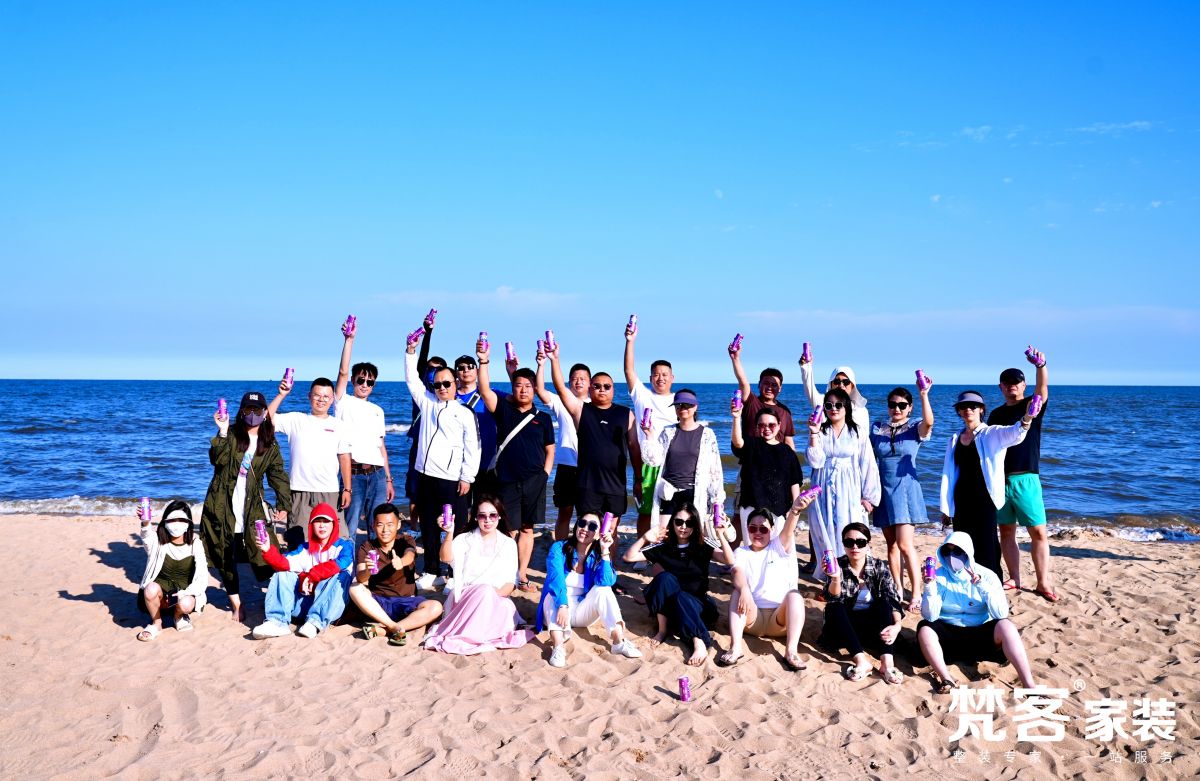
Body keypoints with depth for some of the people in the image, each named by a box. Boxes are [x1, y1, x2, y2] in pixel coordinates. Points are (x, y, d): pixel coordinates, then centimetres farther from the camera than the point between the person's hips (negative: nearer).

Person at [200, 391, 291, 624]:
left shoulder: (270, 445, 9)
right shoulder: (231, 434, 2)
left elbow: (278, 476, 6)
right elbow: (218, 460, -13)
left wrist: (283, 505, -5)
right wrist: (222, 432, -23)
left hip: (252, 508, 0)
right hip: (222, 505, 0)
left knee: (261, 554, -11)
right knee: (224, 556, 4)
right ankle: (236, 604, 17)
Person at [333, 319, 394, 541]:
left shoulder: (377, 410, 17)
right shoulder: (344, 403, 5)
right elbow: (343, 372, -11)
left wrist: (388, 479, 13)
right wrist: (349, 340, -19)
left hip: (378, 474, 4)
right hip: (353, 473, -4)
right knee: (348, 529, -2)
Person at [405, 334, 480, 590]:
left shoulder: (465, 414, 1)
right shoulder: (427, 403, 13)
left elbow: (472, 448, -2)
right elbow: (412, 380, 15)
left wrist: (467, 478, -8)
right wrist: (411, 351, 6)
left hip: (451, 480, -4)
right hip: (425, 476, 5)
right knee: (428, 527, 12)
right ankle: (431, 572, 22)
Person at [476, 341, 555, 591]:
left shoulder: (543, 418, 8)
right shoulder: (504, 410, 5)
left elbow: (550, 450, 11)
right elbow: (485, 390, -10)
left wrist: (545, 475, 0)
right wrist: (484, 361, -22)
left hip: (534, 481, 1)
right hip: (507, 480, -1)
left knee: (527, 528, 6)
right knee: (509, 530, -1)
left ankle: (522, 575, 14)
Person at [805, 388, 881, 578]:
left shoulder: (858, 433, 3)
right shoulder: (820, 432, 5)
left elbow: (868, 466, 3)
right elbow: (815, 462, -7)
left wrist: (868, 497, 0)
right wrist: (814, 435, -16)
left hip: (849, 493, -1)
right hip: (824, 493, 1)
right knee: (826, 536, 2)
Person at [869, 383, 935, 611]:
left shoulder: (915, 428, -1)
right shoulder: (877, 429, 7)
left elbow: (928, 422, -26)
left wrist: (924, 394, -37)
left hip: (905, 489, -4)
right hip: (883, 490, 4)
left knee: (905, 544, -11)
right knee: (891, 544, 9)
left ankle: (916, 593, -4)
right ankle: (896, 590, 18)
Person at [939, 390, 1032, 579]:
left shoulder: (991, 434, -2)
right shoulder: (955, 438, 11)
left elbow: (1013, 434, -25)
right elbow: (948, 473, 11)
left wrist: (1025, 420, -49)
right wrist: (946, 508, 9)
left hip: (984, 500, -4)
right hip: (961, 501, 4)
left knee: (986, 550, -6)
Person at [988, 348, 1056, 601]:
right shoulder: (996, 414, 13)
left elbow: (1043, 387, -19)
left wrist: (1041, 365, -39)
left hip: (1025, 479, -4)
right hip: (1000, 480, 4)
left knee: (1038, 532, -6)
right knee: (1006, 532, 8)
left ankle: (1043, 583, -1)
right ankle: (1014, 579, 18)